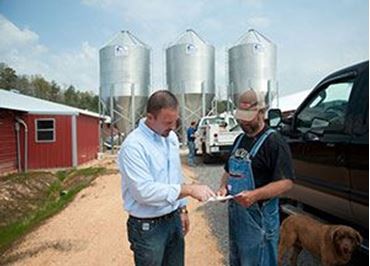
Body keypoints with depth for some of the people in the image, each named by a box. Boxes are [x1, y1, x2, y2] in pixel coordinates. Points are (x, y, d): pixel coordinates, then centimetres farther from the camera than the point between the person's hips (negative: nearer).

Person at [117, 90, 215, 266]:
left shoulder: (171, 137, 3)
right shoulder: (133, 146, -22)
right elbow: (145, 191, -28)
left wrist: (182, 208, 14)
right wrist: (189, 189, -26)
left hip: (173, 220, 7)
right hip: (147, 227, -6)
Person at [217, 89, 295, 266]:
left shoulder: (274, 142, -13)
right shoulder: (240, 139, 12)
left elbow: (286, 182, -19)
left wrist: (255, 195, -31)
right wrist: (223, 187, 0)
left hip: (260, 218, -8)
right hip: (235, 214, 8)